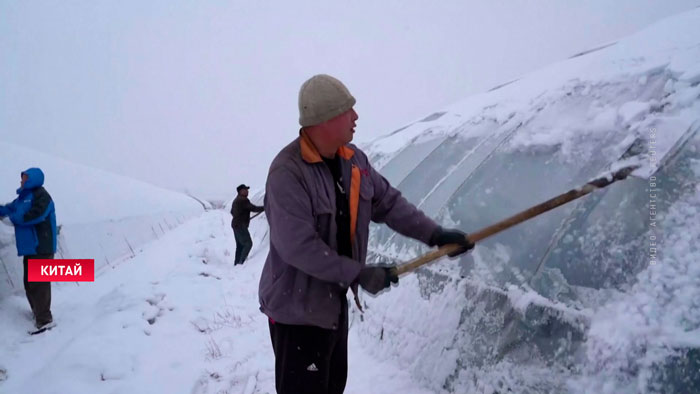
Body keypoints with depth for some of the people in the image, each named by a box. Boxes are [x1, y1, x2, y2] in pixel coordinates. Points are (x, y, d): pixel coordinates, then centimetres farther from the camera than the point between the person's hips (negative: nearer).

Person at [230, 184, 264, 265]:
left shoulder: (236, 200, 17)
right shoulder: (243, 200, -16)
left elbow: (232, 212, 28)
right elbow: (253, 208, -21)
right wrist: (264, 208, -13)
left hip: (235, 225, 10)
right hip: (241, 226, -10)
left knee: (240, 245, 14)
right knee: (248, 243, -10)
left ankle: (236, 263, 15)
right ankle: (241, 262, -13)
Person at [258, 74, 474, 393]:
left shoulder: (353, 159, 0)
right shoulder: (287, 172, -25)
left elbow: (388, 203, 6)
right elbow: (297, 247, -29)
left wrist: (434, 234, -4)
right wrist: (359, 274, -24)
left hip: (335, 300, 8)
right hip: (297, 307, -8)